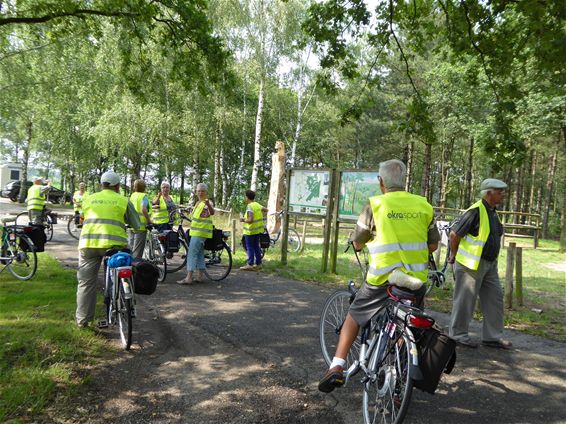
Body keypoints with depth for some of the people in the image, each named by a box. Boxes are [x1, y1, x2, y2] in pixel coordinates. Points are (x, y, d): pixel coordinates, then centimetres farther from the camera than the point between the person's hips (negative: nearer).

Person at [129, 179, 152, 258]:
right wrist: (149, 220, -15)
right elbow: (143, 209, -24)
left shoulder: (132, 195, 12)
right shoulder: (143, 196, -9)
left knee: (131, 248, 15)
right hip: (140, 225, -7)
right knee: (137, 252, -3)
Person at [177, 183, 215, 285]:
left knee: (192, 254, -12)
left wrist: (208, 204, -54)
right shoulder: (199, 203, 17)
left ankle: (189, 278, -13)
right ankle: (200, 275, 19)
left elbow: (212, 212, -37)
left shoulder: (207, 203, -13)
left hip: (200, 232, -10)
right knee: (199, 253, 13)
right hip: (197, 231, 10)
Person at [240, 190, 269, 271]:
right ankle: (258, 264, 19)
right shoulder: (258, 205, 7)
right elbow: (266, 210, 22)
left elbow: (250, 220, -27)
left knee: (250, 247, -1)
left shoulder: (249, 207, -19)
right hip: (258, 229, 8)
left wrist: (243, 220, -10)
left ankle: (250, 264, 2)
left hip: (250, 230, -8)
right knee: (256, 246, 15)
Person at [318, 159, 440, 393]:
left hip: (383, 280, -3)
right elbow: (433, 245, 10)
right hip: (416, 281, 3)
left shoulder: (375, 205, -7)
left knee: (354, 316, 16)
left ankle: (337, 367, 8)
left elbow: (357, 244, 1)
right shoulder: (424, 206, 3)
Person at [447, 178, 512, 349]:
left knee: (495, 299, 12)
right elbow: (454, 234, -17)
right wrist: (454, 255, -4)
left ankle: (492, 336, 22)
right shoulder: (476, 211, -18)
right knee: (465, 300, 2)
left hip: (490, 264, 9)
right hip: (471, 264, -9)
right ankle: (458, 334, 15)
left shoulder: (492, 212, 11)